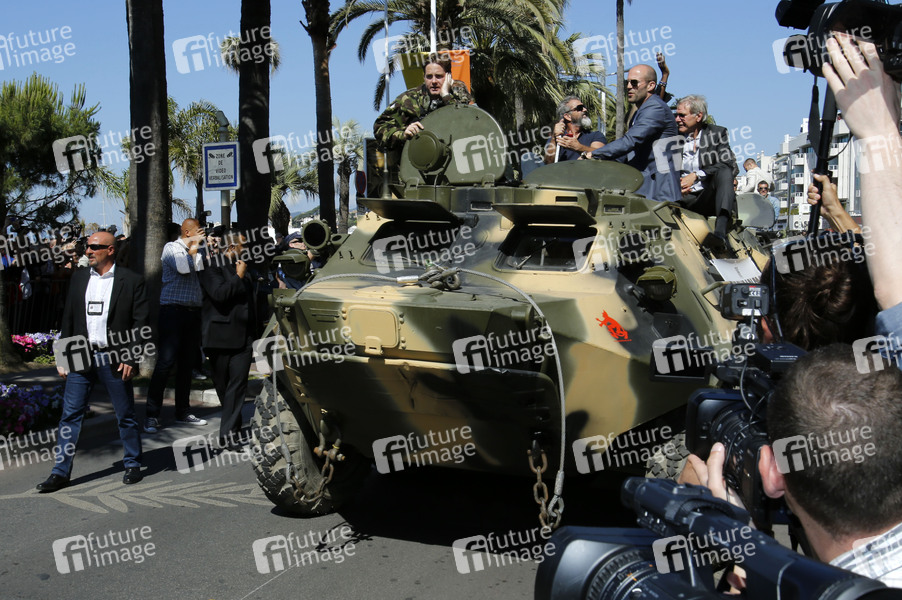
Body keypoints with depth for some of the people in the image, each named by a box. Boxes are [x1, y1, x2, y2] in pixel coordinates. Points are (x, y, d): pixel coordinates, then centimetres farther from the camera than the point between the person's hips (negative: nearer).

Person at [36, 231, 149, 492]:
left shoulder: (131, 280, -3)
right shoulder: (79, 277, 10)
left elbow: (140, 323, -4)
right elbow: (68, 318, 12)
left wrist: (131, 359, -10)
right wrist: (63, 356, 7)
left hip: (115, 359, -3)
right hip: (81, 358, 4)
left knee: (126, 416, 7)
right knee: (70, 415, 3)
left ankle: (132, 465, 22)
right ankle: (60, 472, 9)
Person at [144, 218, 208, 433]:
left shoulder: (197, 251, 19)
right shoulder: (171, 248, -1)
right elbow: (183, 268, -18)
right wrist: (193, 249, -4)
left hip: (193, 311, 7)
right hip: (173, 309, -7)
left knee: (187, 364, 9)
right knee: (166, 362, -10)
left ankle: (182, 412, 17)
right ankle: (152, 415, -6)